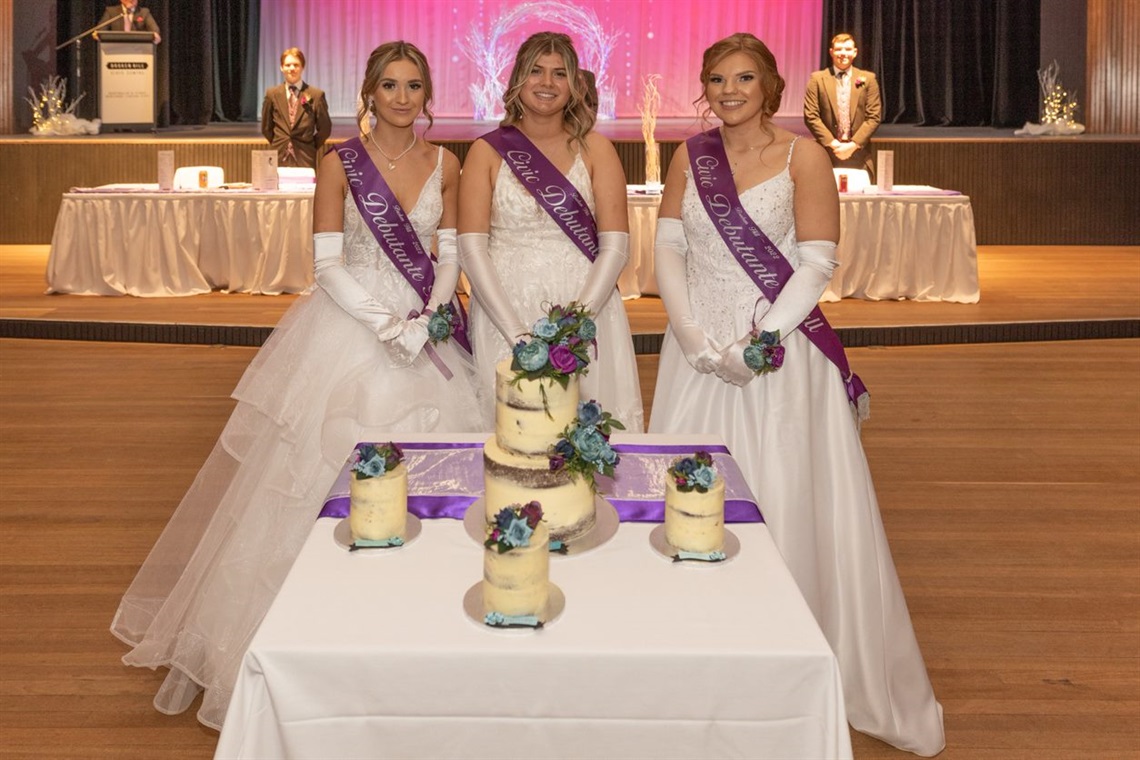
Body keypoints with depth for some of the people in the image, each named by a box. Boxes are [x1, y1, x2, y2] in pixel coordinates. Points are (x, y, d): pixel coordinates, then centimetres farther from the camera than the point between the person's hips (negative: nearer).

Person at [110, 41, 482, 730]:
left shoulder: (445, 164, 6)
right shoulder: (341, 164, -4)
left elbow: (451, 252, 10)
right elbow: (327, 265, -8)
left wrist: (432, 315, -8)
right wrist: (388, 325, -18)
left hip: (424, 327, 3)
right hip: (350, 327, -3)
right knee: (324, 475, 0)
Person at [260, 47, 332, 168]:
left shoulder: (316, 95, -1)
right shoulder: (272, 94, 6)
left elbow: (324, 128, 6)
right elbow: (266, 127, 15)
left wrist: (308, 147, 7)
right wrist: (279, 145, 13)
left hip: (305, 159, -2)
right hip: (280, 158, 2)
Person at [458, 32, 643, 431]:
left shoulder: (595, 149, 6)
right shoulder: (488, 151, 5)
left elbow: (616, 246, 0)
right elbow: (471, 247, -3)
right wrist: (517, 334, -12)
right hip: (504, 316, 0)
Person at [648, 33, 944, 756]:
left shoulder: (802, 155, -1)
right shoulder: (690, 156, 10)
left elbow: (817, 262, -7)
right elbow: (668, 249, 5)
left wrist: (763, 340, -16)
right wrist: (695, 338, -9)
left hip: (778, 348, -3)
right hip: (699, 347, 4)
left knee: (785, 500, -2)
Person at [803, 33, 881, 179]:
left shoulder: (868, 79, 8)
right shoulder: (817, 79, 5)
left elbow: (874, 117, 3)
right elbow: (811, 116, -1)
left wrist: (854, 144, -9)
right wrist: (832, 143, -10)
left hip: (859, 155, 1)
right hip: (827, 153, -1)